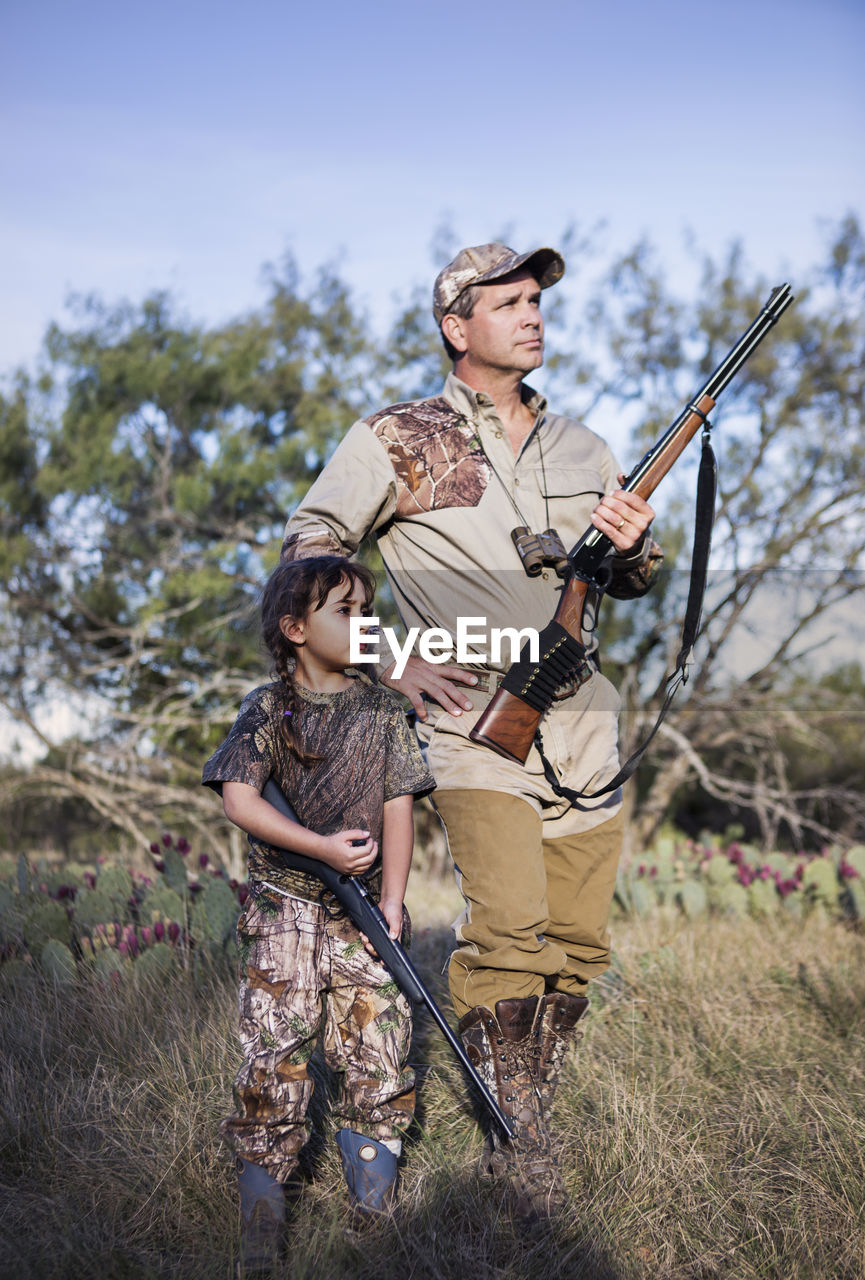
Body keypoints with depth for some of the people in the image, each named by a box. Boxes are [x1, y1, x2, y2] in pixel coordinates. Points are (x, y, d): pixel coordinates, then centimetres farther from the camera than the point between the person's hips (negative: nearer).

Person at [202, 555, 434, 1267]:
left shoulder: (381, 712, 7)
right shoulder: (267, 709, 1)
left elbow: (397, 809, 4)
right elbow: (239, 799, -9)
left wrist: (392, 899, -6)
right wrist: (322, 847, -17)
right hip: (283, 905, -2)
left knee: (377, 1040, -1)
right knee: (275, 1045, -6)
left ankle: (372, 1166, 18)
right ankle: (263, 1195, 6)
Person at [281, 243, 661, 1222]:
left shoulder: (578, 445, 15)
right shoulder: (399, 440, 1)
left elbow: (632, 579, 23)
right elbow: (309, 545, 2)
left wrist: (635, 545, -2)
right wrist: (387, 661, -8)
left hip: (582, 722, 6)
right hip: (474, 715, -5)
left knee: (576, 940, 6)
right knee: (508, 927, -19)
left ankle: (525, 1127, 21)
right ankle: (515, 1144, -5)